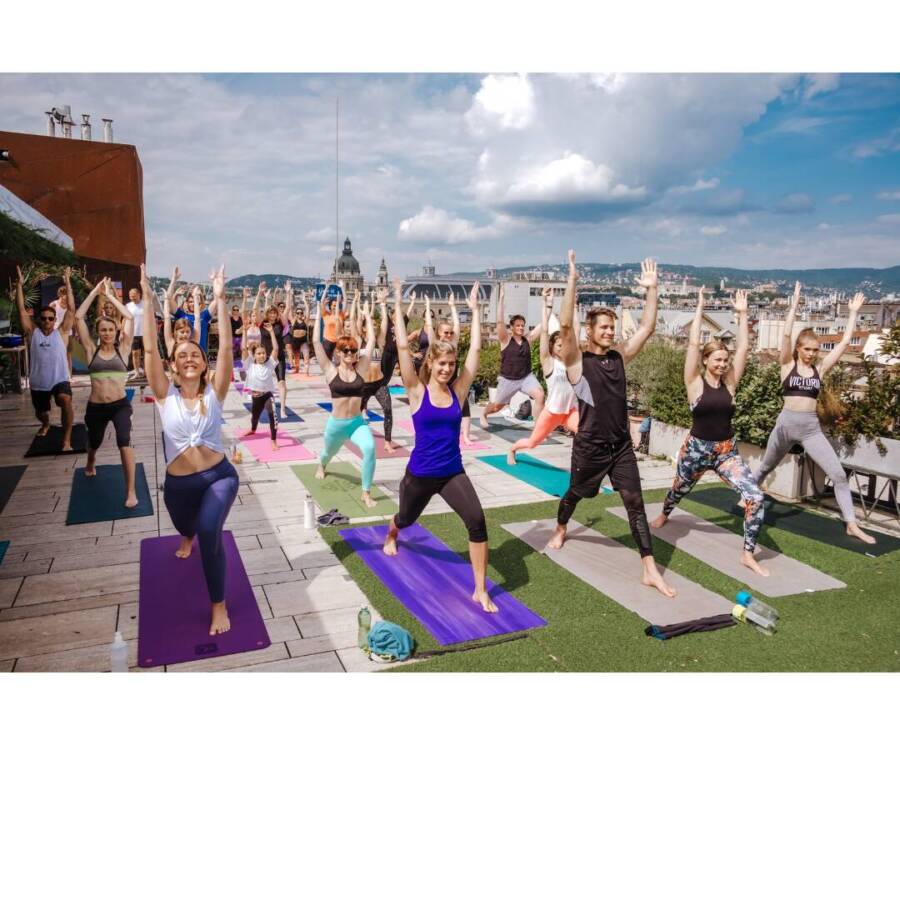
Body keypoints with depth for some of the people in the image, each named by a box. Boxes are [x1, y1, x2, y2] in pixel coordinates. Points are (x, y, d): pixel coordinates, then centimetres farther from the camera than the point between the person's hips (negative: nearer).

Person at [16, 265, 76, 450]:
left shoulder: (61, 333, -2)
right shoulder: (32, 333, 3)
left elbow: (71, 309, -5)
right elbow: (22, 310, -1)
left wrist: (67, 282, -7)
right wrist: (20, 284, -5)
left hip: (60, 380, -3)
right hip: (38, 383, 3)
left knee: (66, 401, -34)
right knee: (41, 413, 21)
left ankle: (66, 439, -25)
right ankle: (46, 425, 60)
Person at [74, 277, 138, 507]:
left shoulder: (122, 349, 0)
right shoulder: (92, 350, 2)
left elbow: (130, 317, -6)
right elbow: (78, 318, -4)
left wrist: (110, 295, 0)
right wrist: (95, 291, -2)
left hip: (120, 404, -2)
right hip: (95, 407, 2)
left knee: (124, 442, -25)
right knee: (94, 443, 24)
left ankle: (131, 491, -18)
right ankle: (90, 465, 60)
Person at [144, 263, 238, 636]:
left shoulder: (214, 392, -6)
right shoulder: (165, 395, -4)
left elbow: (227, 347, -14)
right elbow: (149, 349, -14)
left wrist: (220, 300, -19)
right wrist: (148, 299, -19)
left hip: (219, 476, -3)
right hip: (178, 483, 3)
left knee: (209, 533, -26)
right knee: (186, 527, 29)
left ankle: (219, 605, -8)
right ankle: (188, 538, 71)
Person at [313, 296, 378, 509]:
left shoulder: (360, 369, -1)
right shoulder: (331, 371, -6)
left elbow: (371, 341, -1)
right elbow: (316, 342, -12)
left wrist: (367, 317, 3)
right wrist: (318, 316, -9)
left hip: (358, 422, 0)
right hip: (336, 424, 0)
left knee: (370, 448, -29)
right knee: (329, 452, 26)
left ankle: (366, 493, -16)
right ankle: (322, 465, 67)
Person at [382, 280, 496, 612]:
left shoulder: (458, 390, -2)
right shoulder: (417, 391, -9)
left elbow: (476, 349, -4)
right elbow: (403, 347, -15)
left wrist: (474, 308, -1)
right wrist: (398, 306, -12)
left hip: (453, 473, 1)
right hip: (419, 474, -1)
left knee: (477, 521, -20)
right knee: (406, 519, 24)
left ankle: (480, 591, -8)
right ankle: (390, 536, 64)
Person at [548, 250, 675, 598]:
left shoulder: (619, 355, 6)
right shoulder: (577, 361, -9)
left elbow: (647, 327, 5)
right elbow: (565, 325, -24)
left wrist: (651, 289, -3)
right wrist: (572, 279, -28)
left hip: (621, 444, 4)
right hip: (590, 446, -4)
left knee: (635, 502, -3)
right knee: (575, 494, 17)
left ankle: (649, 570, -1)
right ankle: (560, 529, 50)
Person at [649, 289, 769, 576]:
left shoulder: (729, 383, 0)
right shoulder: (695, 383, -9)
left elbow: (743, 348, -3)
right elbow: (693, 343, -17)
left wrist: (742, 313, -2)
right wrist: (700, 308, -13)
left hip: (727, 451, 2)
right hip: (696, 448, -2)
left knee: (755, 497, -17)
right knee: (679, 490, 23)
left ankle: (748, 554, -3)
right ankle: (664, 515, 60)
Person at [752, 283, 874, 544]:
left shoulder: (820, 369, 6)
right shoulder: (788, 365, 0)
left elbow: (844, 342, 4)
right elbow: (786, 334, -11)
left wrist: (853, 312, 7)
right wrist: (795, 302, -11)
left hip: (812, 427, 2)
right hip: (786, 423, -2)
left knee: (839, 474, -7)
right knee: (765, 468, 18)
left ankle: (852, 524, -1)